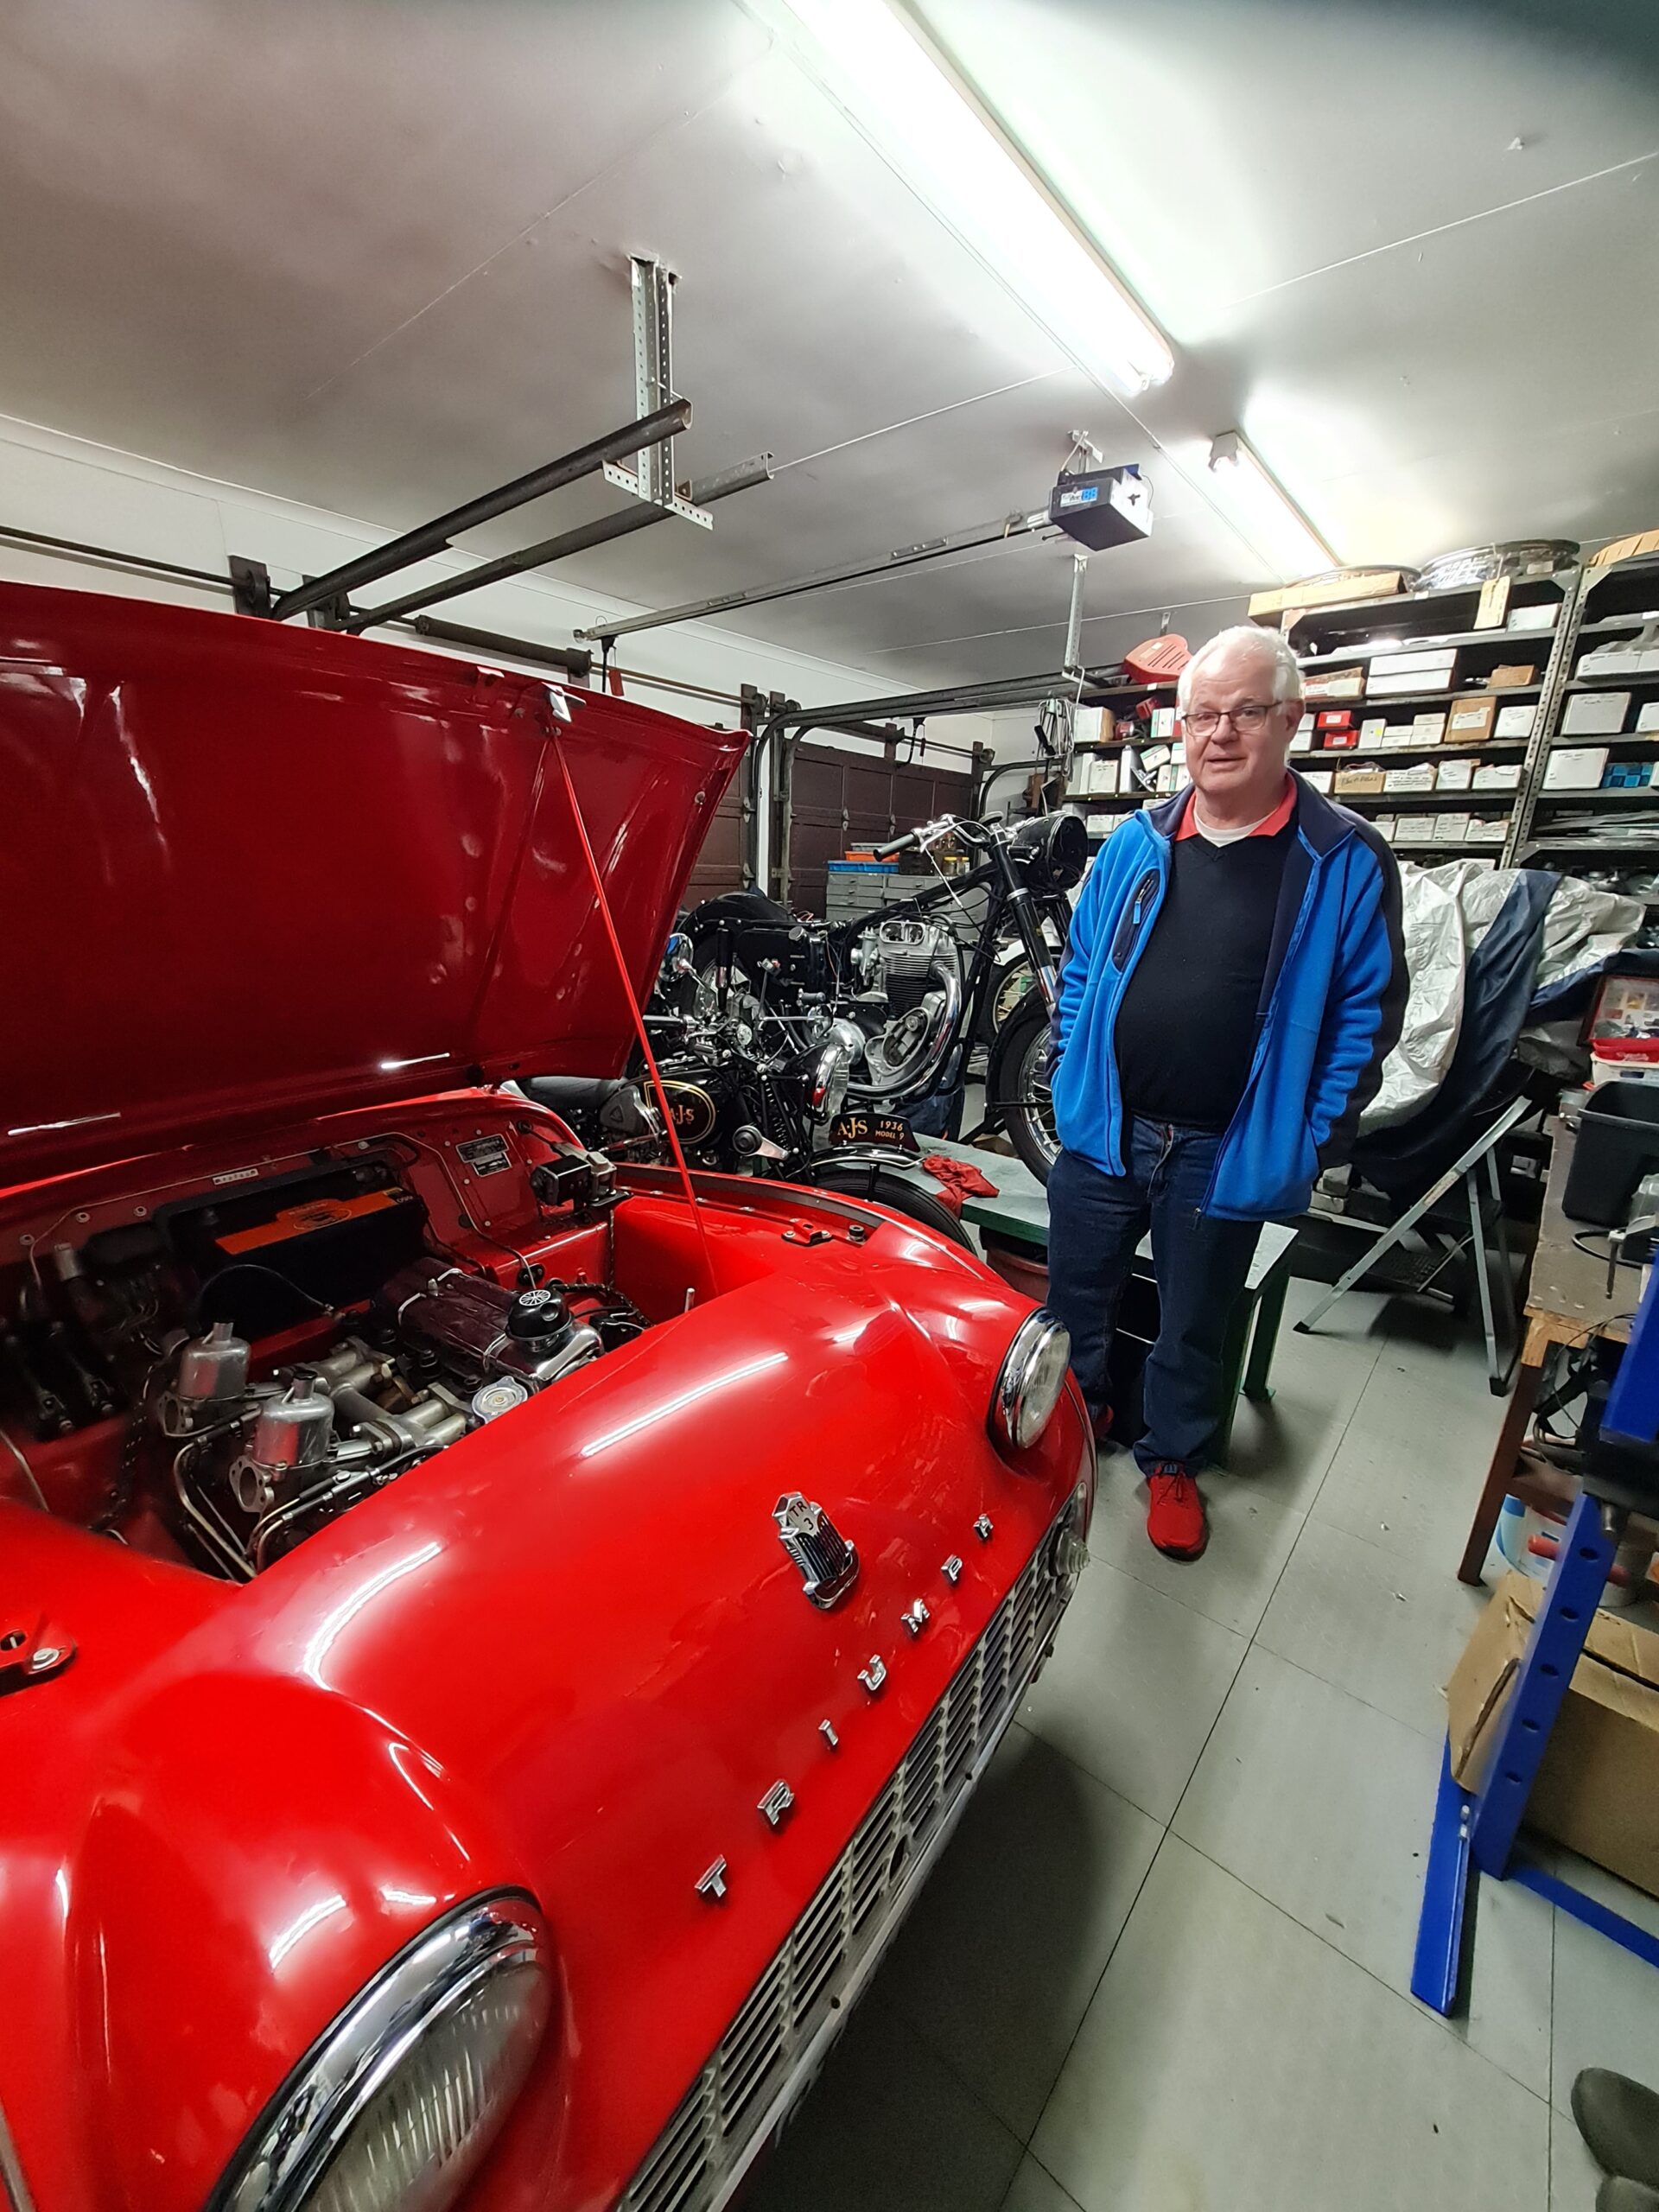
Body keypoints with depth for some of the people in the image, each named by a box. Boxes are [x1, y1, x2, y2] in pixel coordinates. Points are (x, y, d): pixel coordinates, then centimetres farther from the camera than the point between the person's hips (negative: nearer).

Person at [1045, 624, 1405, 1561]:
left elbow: (1367, 1015, -4)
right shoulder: (1135, 843, 3)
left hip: (1228, 1155, -2)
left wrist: (1312, 1147, -8)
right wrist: (1070, 1077, 3)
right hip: (1101, 1131, 3)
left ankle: (1173, 1463, 41)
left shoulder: (1345, 860, -5)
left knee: (1193, 1327, 17)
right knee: (1077, 1295, 18)